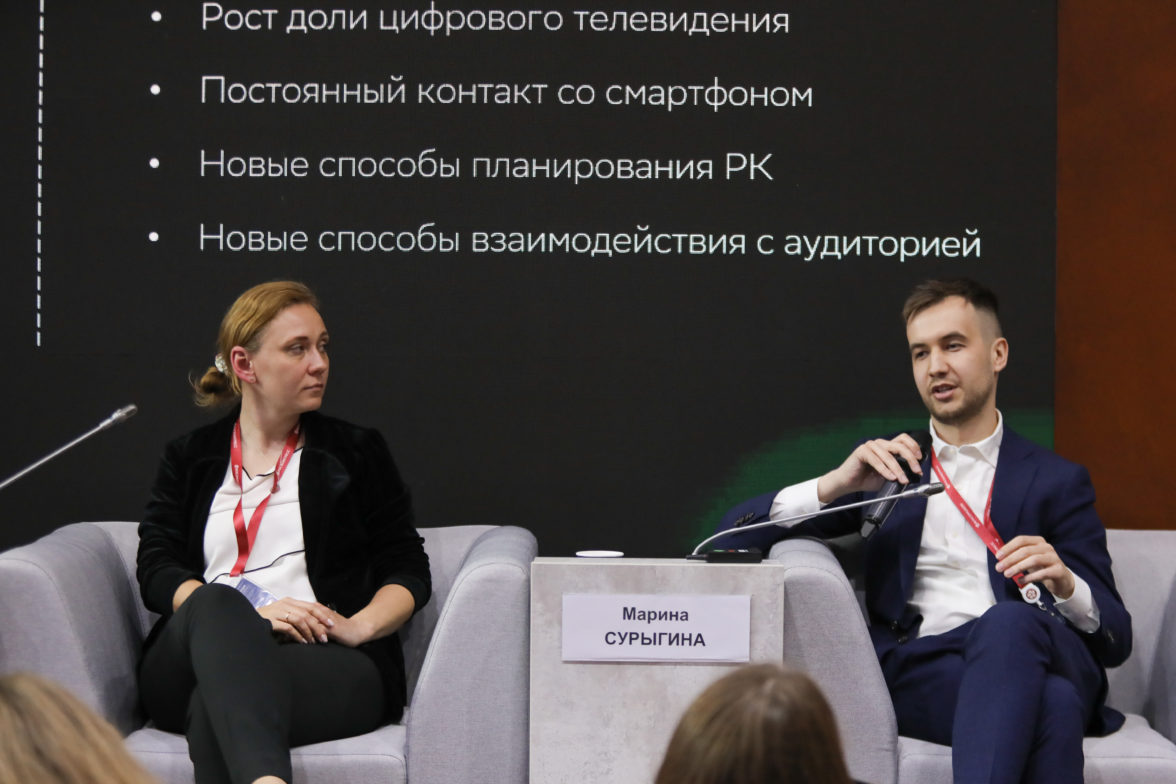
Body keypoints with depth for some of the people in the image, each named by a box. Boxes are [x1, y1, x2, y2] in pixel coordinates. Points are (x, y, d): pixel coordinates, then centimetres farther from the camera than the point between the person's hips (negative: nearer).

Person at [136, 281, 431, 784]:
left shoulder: (356, 453, 22)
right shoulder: (189, 459, 23)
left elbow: (409, 572, 14)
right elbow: (156, 572, 8)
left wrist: (359, 626, -9)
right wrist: (251, 614, -11)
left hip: (326, 660, 0)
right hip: (198, 653, 1)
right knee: (216, 602, -39)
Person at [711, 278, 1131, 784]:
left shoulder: (1056, 481, 18)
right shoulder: (884, 466, 22)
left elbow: (1115, 640, 12)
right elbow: (734, 534, 13)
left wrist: (1064, 584, -12)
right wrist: (835, 485, -5)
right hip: (915, 669, -1)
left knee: (1010, 621, -39)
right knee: (1051, 704, -37)